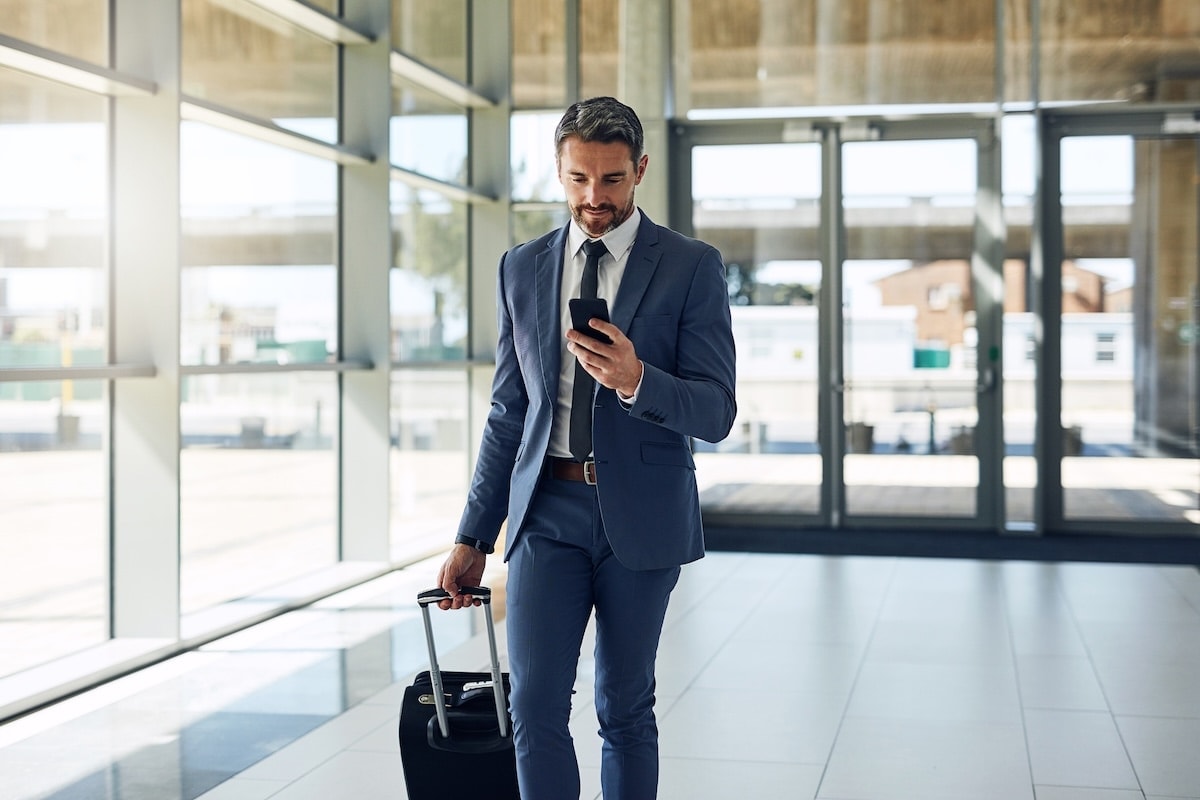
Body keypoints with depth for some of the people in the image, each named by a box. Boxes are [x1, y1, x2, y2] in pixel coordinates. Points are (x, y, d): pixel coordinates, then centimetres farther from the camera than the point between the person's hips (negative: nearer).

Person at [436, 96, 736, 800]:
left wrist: (636, 379, -27)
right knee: (535, 706, -6)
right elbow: (508, 413, 13)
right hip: (546, 510, 2)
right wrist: (474, 539, 11)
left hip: (641, 514, -2)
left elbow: (716, 413, -7)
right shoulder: (522, 268, 9)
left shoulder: (692, 266, -2)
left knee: (626, 710, 8)